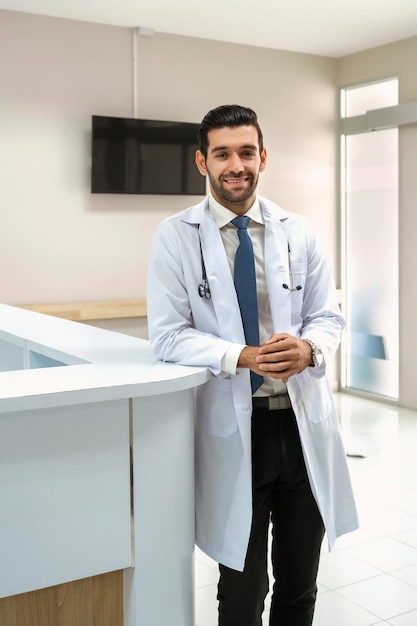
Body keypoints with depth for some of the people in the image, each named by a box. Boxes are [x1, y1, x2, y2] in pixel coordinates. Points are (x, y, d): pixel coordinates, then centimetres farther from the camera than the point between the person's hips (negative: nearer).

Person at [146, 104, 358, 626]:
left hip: (304, 421, 3)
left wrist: (309, 348, -16)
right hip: (232, 426, -3)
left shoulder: (298, 232, 5)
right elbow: (168, 335, -8)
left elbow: (328, 317, 8)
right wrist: (244, 357, -23)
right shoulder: (175, 237, -4)